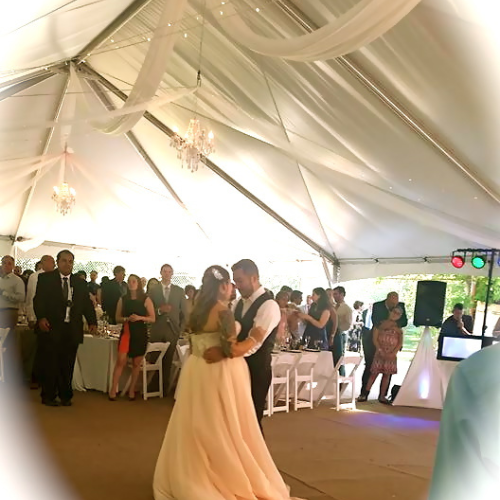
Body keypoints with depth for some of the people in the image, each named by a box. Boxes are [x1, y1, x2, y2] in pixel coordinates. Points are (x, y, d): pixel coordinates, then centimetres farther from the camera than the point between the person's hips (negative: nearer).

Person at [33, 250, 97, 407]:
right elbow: (38, 300, -5)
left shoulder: (80, 283, 14)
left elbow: (87, 303, 11)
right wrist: (41, 317, -22)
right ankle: (48, 396, 16)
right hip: (51, 328, -3)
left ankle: (65, 396, 19)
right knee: (50, 364, 4)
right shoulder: (45, 278, 4)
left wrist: (92, 322, -4)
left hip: (72, 330, 3)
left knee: (68, 365, 7)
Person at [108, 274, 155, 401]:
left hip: (140, 334, 0)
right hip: (126, 332, 0)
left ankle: (131, 390, 18)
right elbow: (117, 318, 9)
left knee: (136, 363, 6)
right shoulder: (123, 299, 6)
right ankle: (113, 389, -3)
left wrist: (140, 318, -17)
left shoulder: (146, 299, 1)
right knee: (121, 361, -11)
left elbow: (152, 318, -1)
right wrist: (126, 318, -12)